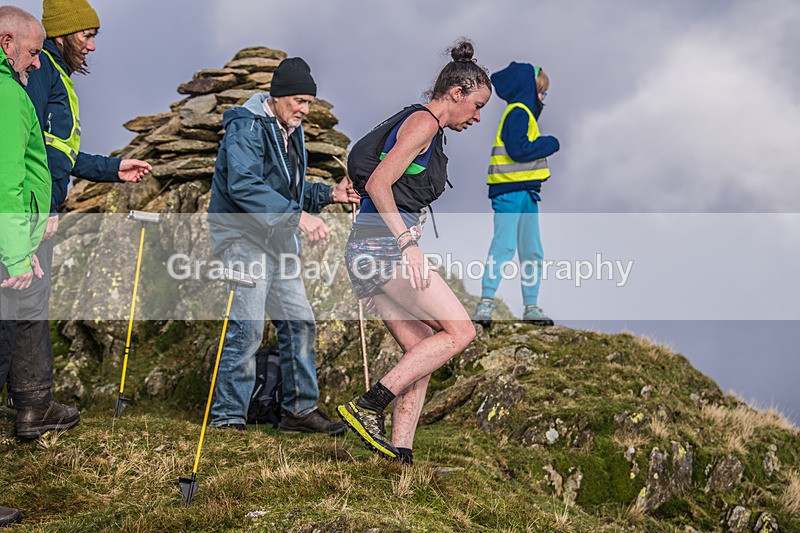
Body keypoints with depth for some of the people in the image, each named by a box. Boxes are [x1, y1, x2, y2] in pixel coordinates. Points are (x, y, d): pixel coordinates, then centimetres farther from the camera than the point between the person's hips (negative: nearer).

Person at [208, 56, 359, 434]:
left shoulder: (291, 131, 16)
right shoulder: (247, 128, -14)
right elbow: (243, 186, -28)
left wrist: (328, 194, 7)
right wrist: (297, 215, -33)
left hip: (279, 240, 9)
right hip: (243, 237, -9)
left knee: (299, 323, 9)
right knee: (247, 327, -13)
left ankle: (300, 409, 19)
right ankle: (227, 416, -4)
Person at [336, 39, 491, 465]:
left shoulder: (428, 130, 24)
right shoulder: (423, 122, -6)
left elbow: (376, 184, 25)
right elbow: (377, 183, -16)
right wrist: (408, 243, -17)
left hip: (369, 251, 10)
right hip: (384, 244, -10)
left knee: (421, 350, 7)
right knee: (459, 330, -9)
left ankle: (399, 452, 4)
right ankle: (368, 407, -14)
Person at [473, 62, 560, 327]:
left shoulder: (525, 113, 22)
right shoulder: (518, 112, -9)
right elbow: (518, 150, -21)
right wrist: (550, 144, -9)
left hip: (526, 191, 11)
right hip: (510, 191, -10)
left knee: (532, 251, 11)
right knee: (504, 245, -14)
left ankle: (531, 307, 16)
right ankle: (485, 304, -14)